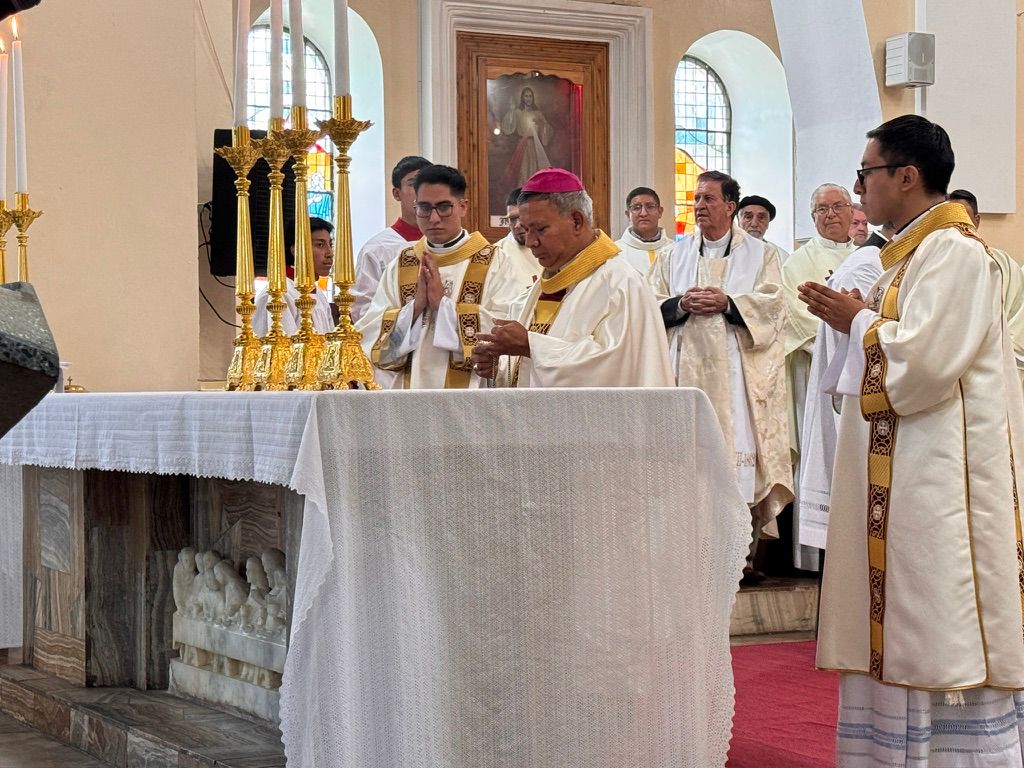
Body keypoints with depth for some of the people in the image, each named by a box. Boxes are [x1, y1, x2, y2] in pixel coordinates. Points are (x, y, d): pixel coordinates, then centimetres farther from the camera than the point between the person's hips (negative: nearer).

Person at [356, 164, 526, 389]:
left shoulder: (494, 262, 3)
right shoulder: (399, 266, 12)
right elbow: (370, 336, 4)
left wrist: (444, 303, -10)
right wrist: (416, 306, -9)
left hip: (471, 389, -2)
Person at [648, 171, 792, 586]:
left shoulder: (759, 254, 10)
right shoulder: (674, 255, 16)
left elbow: (772, 304, -1)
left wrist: (728, 302, -13)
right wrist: (681, 305, -8)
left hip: (740, 371, -2)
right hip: (687, 368, 2)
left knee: (742, 458, -8)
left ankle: (744, 554, -4)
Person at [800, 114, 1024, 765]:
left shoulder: (955, 252, -14)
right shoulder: (915, 252, 16)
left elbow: (921, 363, -24)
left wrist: (857, 323, -8)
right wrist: (858, 319, 6)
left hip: (941, 478, -10)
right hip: (901, 473, 10)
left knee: (945, 642, -6)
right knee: (901, 636, 12)